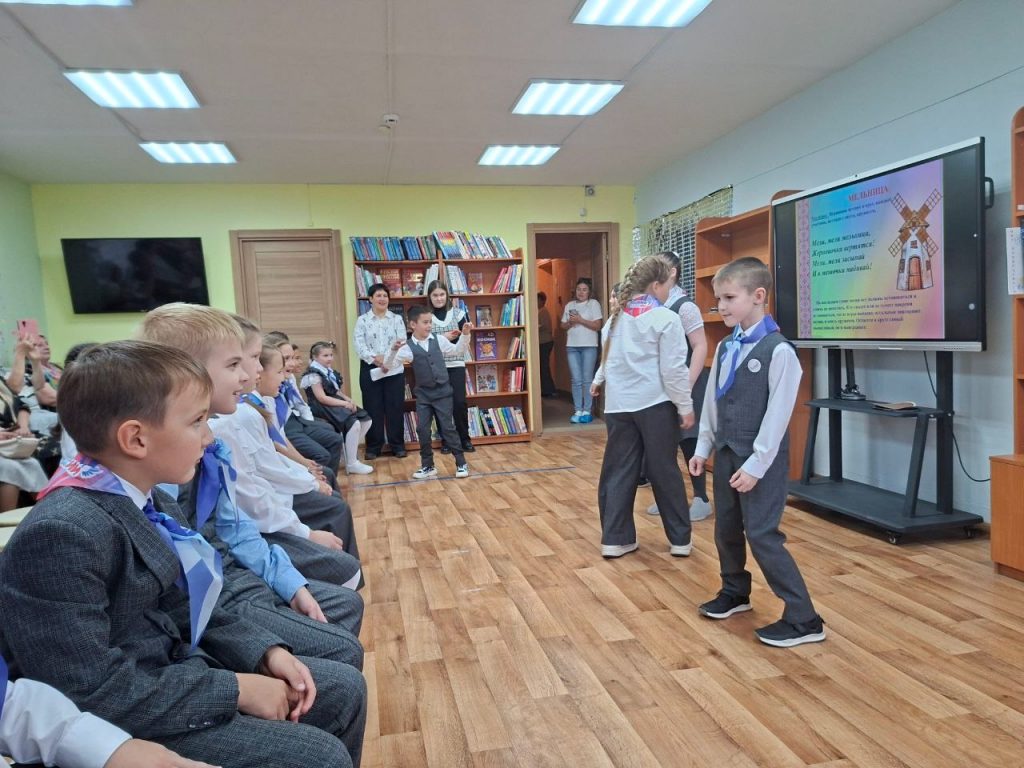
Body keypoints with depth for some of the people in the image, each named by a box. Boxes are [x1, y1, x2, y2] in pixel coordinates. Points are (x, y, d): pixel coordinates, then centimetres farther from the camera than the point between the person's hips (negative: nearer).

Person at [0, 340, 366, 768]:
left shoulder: (154, 504, 4)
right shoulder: (62, 534, -26)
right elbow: (89, 694, -28)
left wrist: (266, 651, -3)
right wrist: (234, 689, -21)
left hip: (173, 672, 9)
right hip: (119, 725, -9)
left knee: (344, 688, 9)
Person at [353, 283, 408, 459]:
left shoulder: (397, 319, 6)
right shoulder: (362, 320, 3)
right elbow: (359, 346, -7)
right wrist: (375, 359, -21)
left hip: (394, 370, 1)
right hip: (370, 370, -1)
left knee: (395, 408, 4)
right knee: (372, 409, 4)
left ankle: (397, 445, 14)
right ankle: (373, 447, 14)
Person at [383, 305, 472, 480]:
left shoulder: (439, 339, 0)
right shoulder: (408, 347, -7)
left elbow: (458, 350, 13)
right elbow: (389, 365, -9)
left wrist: (465, 334, 1)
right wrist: (393, 350, -26)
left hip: (442, 392, 0)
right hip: (423, 394, 0)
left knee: (448, 428, 0)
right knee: (422, 429, 2)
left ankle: (461, 463, 10)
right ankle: (427, 466, 17)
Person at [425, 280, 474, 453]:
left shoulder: (457, 313, 5)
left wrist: (459, 336, -16)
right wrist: (443, 338, -17)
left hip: (456, 364, 0)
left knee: (459, 401, -4)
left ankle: (465, 438, 12)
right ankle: (446, 440, 16)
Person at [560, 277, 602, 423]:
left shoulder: (593, 303, 0)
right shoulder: (569, 305, 13)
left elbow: (597, 326, -6)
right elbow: (563, 325, 18)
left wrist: (580, 320, -13)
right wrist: (570, 322, -4)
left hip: (589, 346, -4)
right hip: (572, 346, 4)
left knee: (587, 379, -1)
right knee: (576, 380, 2)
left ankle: (587, 411, 4)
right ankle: (578, 411, 6)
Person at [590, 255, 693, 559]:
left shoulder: (614, 318, 10)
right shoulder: (665, 318, -10)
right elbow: (673, 370, -11)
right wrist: (685, 406, -3)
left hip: (618, 406, 5)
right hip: (655, 405, -5)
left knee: (618, 471, 9)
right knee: (665, 471, 7)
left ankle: (615, 539, 13)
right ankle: (680, 539, 19)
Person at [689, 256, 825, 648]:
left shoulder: (778, 351, -16)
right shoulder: (725, 348, 8)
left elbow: (778, 415, -18)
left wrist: (756, 465, -18)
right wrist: (703, 448, 14)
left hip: (761, 459, -7)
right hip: (725, 452, 8)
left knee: (762, 534, -6)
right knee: (726, 528, 17)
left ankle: (803, 619, 7)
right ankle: (735, 592, 39)